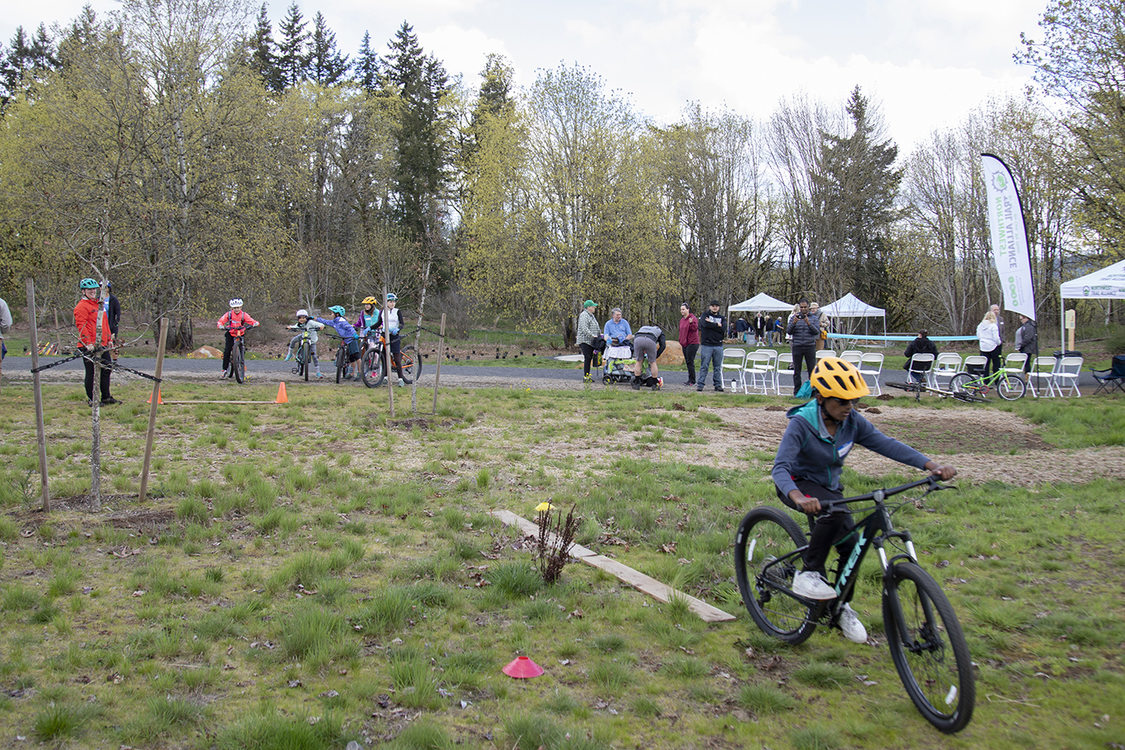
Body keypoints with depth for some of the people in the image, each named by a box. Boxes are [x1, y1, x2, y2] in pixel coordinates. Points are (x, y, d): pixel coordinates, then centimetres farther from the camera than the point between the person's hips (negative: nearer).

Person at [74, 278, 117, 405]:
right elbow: (81, 326, -15)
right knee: (92, 372, -2)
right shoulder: (81, 306, -8)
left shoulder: (99, 305, 19)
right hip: (90, 346, -9)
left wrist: (109, 339, 22)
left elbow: (105, 323, 26)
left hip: (102, 345, 9)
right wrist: (88, 343, -20)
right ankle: (91, 399, 7)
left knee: (106, 369, 12)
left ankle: (106, 397, 21)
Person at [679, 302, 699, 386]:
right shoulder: (682, 320, 17)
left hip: (692, 343, -9)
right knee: (687, 362, 10)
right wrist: (680, 342, 21)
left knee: (690, 362, -10)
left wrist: (691, 323, -36)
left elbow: (695, 328, -19)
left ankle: (692, 381, -6)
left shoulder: (693, 318, -9)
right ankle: (690, 380, 16)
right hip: (684, 344, 9)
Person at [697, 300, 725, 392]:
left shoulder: (721, 317, 12)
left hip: (718, 345, 3)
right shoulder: (705, 315, 5)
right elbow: (705, 324, -16)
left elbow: (723, 329, -5)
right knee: (704, 366, -3)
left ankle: (718, 385, 13)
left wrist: (711, 324, -8)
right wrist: (717, 325, -9)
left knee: (718, 367, 7)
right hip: (706, 345, -3)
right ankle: (700, 384, 1)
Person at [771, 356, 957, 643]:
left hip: (829, 487, 6)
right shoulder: (801, 424, -26)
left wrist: (931, 465, -27)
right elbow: (780, 468, -36)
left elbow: (886, 444, -14)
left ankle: (841, 605, 19)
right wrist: (799, 498, -56)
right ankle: (807, 574, -18)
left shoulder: (851, 422, -10)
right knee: (834, 513, -34)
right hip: (799, 485, -6)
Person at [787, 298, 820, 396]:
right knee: (797, 371, 3)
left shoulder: (814, 317, 6)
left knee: (812, 369, -1)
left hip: (810, 346, 0)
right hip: (797, 347, 1)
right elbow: (789, 332, 1)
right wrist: (794, 323, -17)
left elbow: (817, 332, -5)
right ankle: (797, 392, 8)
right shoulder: (794, 317, 8)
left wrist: (808, 323, -20)